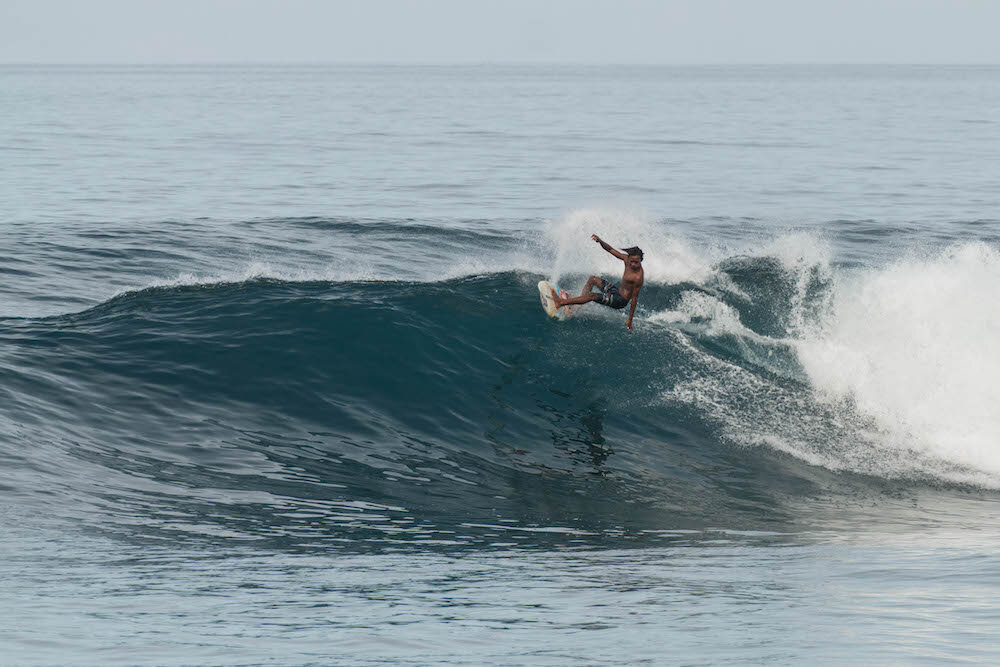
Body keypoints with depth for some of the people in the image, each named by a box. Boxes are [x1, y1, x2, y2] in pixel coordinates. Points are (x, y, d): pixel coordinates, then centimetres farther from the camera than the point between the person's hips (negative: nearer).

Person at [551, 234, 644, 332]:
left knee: (592, 295, -22)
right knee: (592, 279, 23)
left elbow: (634, 298, -25)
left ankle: (560, 302, -22)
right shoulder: (627, 259, -9)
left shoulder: (638, 278, -29)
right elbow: (610, 249, 0)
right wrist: (600, 241, -20)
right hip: (618, 291, 9)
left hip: (620, 300, -9)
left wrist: (630, 320, -22)